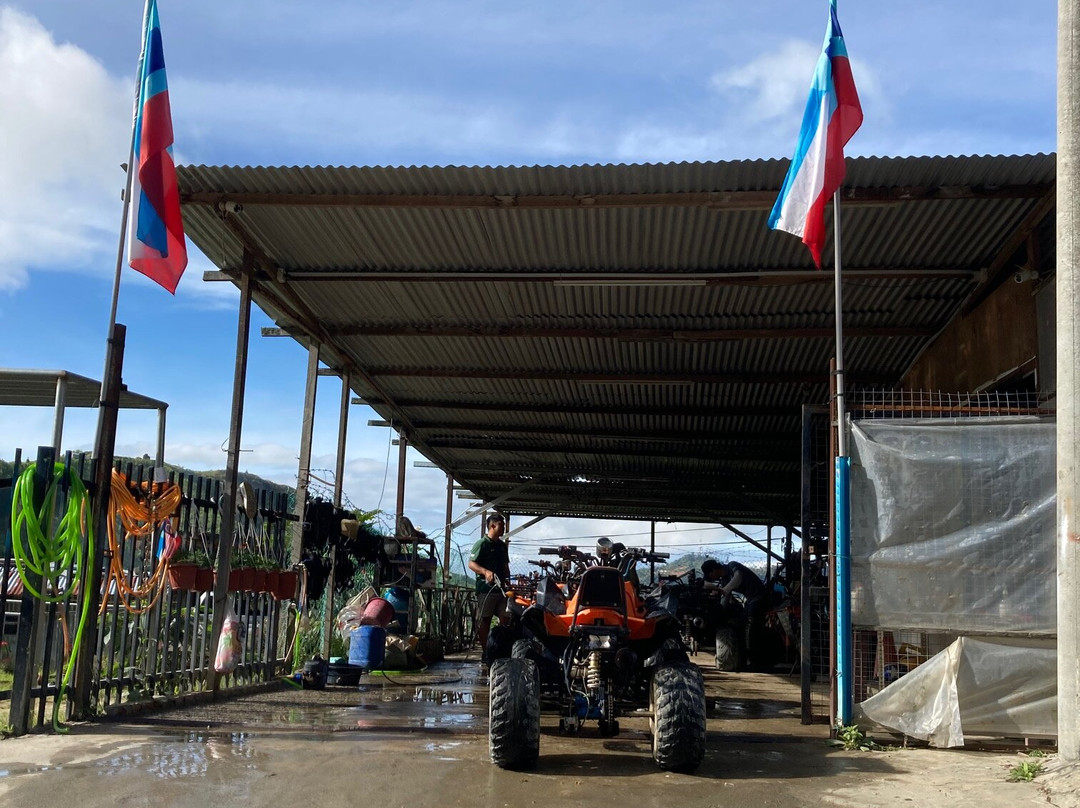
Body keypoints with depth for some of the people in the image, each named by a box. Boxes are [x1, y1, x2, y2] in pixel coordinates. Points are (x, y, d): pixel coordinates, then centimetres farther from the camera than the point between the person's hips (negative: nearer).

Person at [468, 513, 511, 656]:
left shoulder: (502, 545, 18)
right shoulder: (482, 544, -6)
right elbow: (471, 564, -13)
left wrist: (508, 580, 17)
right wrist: (485, 572, -27)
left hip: (501, 588, 7)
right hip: (486, 588, -7)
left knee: (505, 619, 2)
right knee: (484, 621, -1)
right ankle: (486, 651, 5)